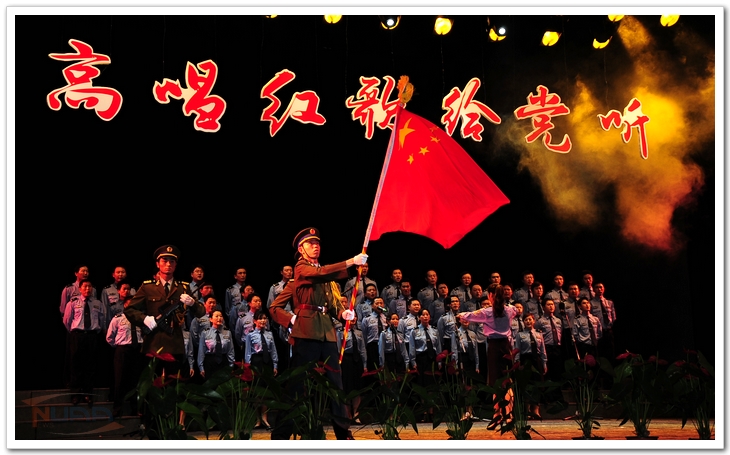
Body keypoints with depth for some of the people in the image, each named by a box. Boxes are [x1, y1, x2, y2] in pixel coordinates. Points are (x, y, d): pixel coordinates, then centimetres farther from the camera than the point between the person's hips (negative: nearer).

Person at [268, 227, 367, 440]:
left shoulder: (325, 274, 22)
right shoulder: (301, 269, 0)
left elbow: (332, 303, 19)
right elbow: (320, 274, -21)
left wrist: (342, 313, -3)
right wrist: (350, 262, -26)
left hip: (327, 333, 7)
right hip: (306, 332, -7)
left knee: (335, 382, 6)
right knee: (298, 384, -6)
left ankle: (343, 432, 9)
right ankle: (281, 435, -2)